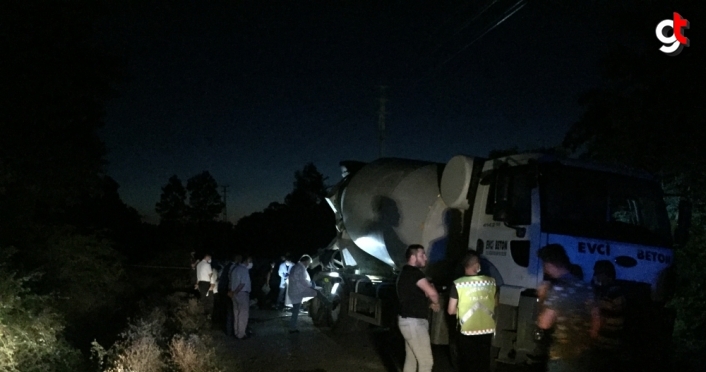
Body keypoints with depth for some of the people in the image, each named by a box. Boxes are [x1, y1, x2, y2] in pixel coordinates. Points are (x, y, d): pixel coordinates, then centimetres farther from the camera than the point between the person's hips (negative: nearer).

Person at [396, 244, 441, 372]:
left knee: (411, 359, 16)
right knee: (426, 361, -6)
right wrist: (434, 301, -4)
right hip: (414, 322, -10)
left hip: (409, 321, 10)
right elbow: (432, 293, -27)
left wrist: (430, 303, 11)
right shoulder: (414, 272, -17)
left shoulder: (406, 272, 15)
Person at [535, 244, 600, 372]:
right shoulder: (585, 287, 8)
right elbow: (596, 320, 14)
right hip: (583, 353, 7)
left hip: (562, 355, -7)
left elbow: (544, 323, -17)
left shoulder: (558, 288, -15)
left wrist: (543, 299, -2)